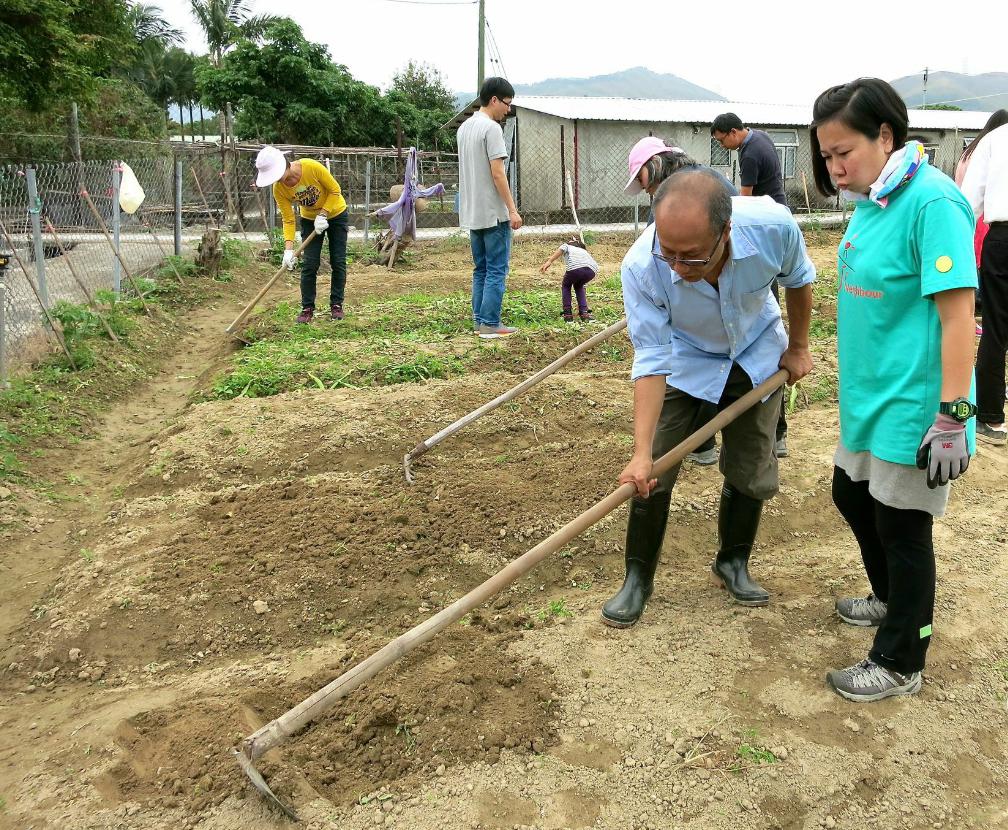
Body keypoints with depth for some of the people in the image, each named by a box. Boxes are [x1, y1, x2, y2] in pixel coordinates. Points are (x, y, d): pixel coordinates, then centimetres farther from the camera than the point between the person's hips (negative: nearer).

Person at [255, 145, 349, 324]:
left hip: (335, 214, -2)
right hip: (310, 220, 2)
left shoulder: (312, 167, -32)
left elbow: (335, 190, -19)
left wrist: (323, 215, -26)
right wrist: (288, 248, -28)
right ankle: (307, 308, 2)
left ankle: (336, 304, 10)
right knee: (309, 264, -6)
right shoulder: (278, 188, -21)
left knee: (338, 262, -1)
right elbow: (288, 220, -16)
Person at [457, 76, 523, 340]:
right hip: (493, 213, -9)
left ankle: (479, 320, 15)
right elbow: (497, 174, -18)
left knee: (480, 269, 13)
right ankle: (490, 324, -3)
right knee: (497, 270, -4)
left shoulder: (464, 128, 14)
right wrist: (512, 209, -16)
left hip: (472, 212, 9)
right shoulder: (491, 128, -13)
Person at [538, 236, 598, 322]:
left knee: (566, 286, 27)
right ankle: (585, 313, 21)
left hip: (575, 267, -4)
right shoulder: (584, 250, 45)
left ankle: (568, 315, 17)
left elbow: (561, 250, 4)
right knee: (578, 286, 35)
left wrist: (549, 262, -12)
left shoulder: (567, 245, 33)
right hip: (593, 269, 4)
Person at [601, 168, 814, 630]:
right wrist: (641, 452, -37)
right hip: (684, 361, -1)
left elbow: (798, 280, -9)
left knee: (752, 474, 6)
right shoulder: (641, 267, -36)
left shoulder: (774, 227, -33)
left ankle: (733, 563, 31)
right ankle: (638, 577, 14)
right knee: (652, 476, -7)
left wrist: (798, 347, 4)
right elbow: (652, 361, -31)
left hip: (758, 355, 2)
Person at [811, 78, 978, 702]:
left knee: (902, 527, 4)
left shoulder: (932, 201, -20)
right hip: (869, 396, 9)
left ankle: (900, 663, 24)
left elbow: (959, 313, -23)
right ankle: (891, 599, 48)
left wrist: (952, 416, -23)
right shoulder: (871, 201, 6)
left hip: (912, 406, -9)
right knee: (852, 496, 23)